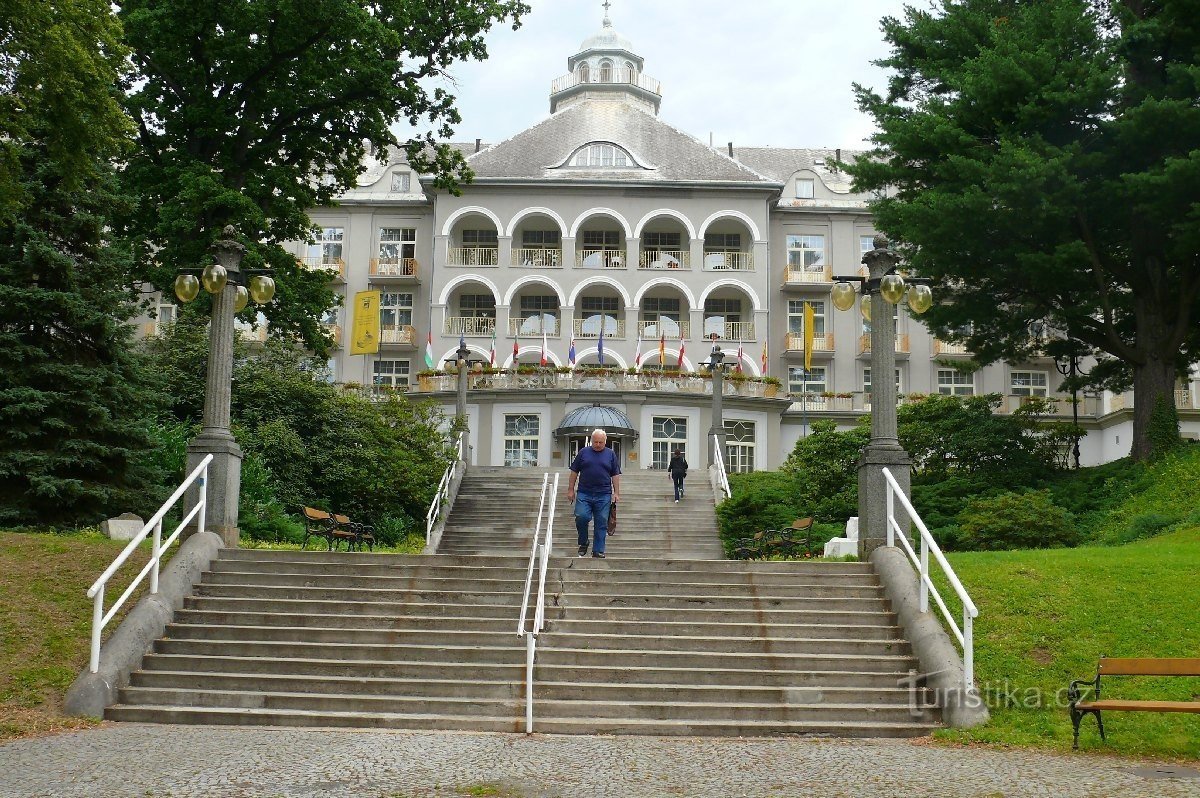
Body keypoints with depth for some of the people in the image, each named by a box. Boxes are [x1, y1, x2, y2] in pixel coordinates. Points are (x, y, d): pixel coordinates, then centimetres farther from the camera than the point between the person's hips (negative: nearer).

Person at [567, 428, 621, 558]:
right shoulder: (583, 452, 8)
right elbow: (574, 472, 10)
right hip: (584, 494, 0)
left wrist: (616, 493, 2)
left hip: (603, 495, 1)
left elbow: (615, 475, 9)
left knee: (601, 524, 0)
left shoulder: (611, 454, 9)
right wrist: (570, 490, 5)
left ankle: (598, 551, 7)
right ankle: (583, 543, 8)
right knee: (581, 517, -15)